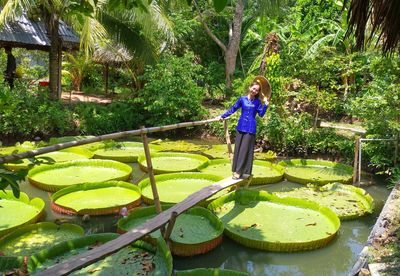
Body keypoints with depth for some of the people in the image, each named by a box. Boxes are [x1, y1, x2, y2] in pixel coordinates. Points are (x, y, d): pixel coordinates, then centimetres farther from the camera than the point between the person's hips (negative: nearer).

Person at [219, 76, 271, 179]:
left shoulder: (257, 102, 3)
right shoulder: (242, 99, 4)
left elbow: (261, 114, -5)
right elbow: (233, 109, 11)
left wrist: (265, 104, -14)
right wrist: (223, 116, 13)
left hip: (250, 128, -1)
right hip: (241, 126, 2)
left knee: (246, 150, -3)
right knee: (238, 148, 4)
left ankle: (239, 171, 0)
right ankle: (236, 170, 12)